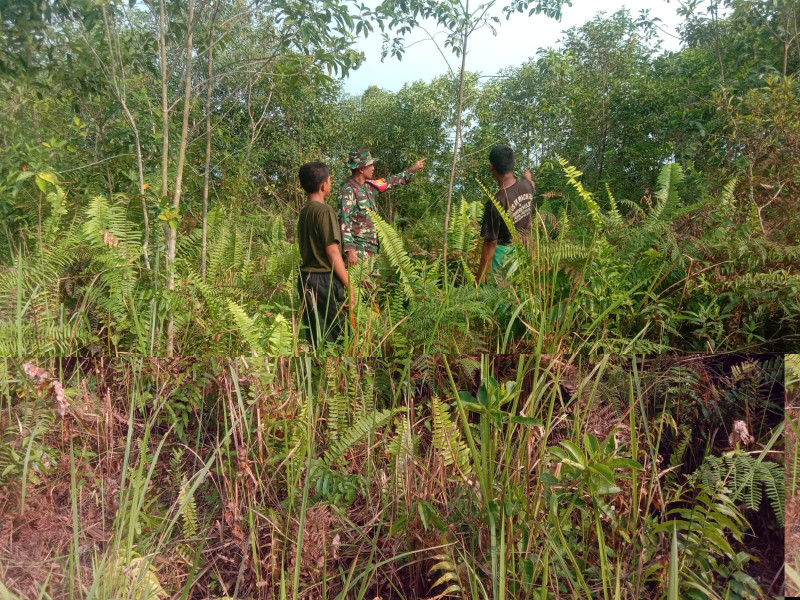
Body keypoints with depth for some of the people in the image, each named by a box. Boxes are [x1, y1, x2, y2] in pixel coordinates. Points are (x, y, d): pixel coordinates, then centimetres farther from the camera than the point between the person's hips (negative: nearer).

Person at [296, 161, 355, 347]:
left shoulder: (304, 211, 12)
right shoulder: (325, 210, -12)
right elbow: (332, 251, -16)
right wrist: (348, 285, -14)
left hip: (306, 278, 8)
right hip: (325, 279, -8)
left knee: (315, 336, 11)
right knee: (334, 334, -2)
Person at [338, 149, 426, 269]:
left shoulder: (369, 186, 12)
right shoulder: (348, 192, -15)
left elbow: (389, 182, 28)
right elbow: (344, 222, -21)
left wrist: (412, 169, 34)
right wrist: (350, 250, -28)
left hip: (373, 249, 9)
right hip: (358, 250, -9)